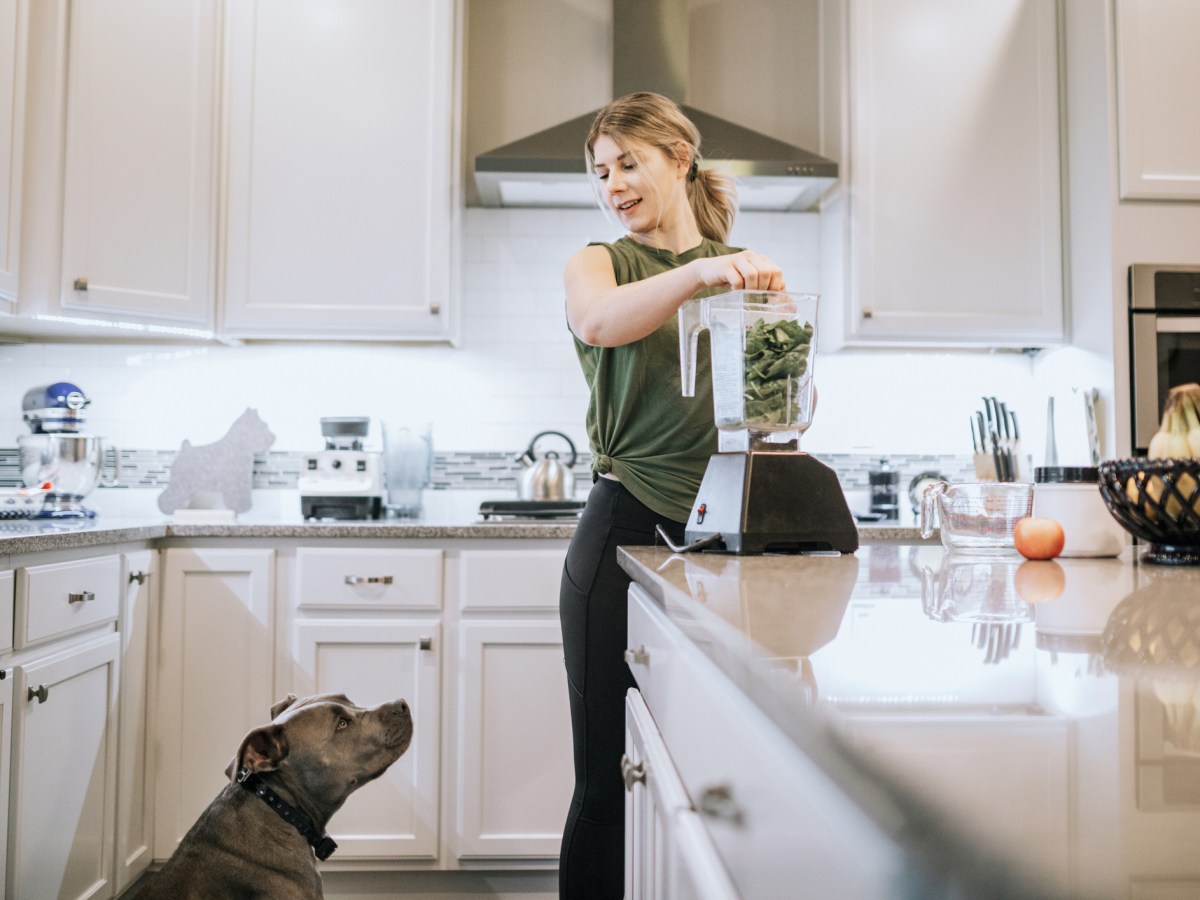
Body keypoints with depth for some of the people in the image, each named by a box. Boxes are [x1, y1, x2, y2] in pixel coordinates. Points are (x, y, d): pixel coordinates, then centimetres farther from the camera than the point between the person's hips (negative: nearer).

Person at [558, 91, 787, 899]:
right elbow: (597, 323, -20)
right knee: (610, 778, 4)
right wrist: (698, 272, -32)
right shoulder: (599, 263, 6)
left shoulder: (749, 270, 14)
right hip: (629, 531, -2)